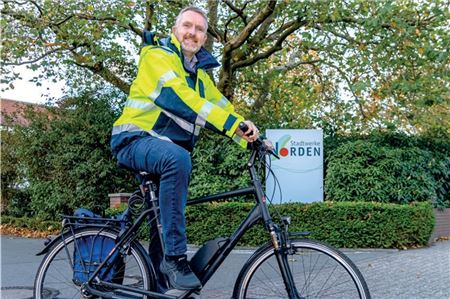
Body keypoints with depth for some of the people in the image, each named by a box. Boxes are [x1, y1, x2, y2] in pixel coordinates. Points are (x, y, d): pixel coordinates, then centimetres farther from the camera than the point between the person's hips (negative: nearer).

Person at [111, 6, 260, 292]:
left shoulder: (200, 74, 18)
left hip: (169, 148, 8)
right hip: (136, 141, -8)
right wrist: (233, 123, -33)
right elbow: (179, 97, -24)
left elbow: (221, 106, 11)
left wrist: (249, 133, -8)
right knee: (177, 159, -37)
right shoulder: (158, 56, -8)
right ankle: (174, 256, -33)